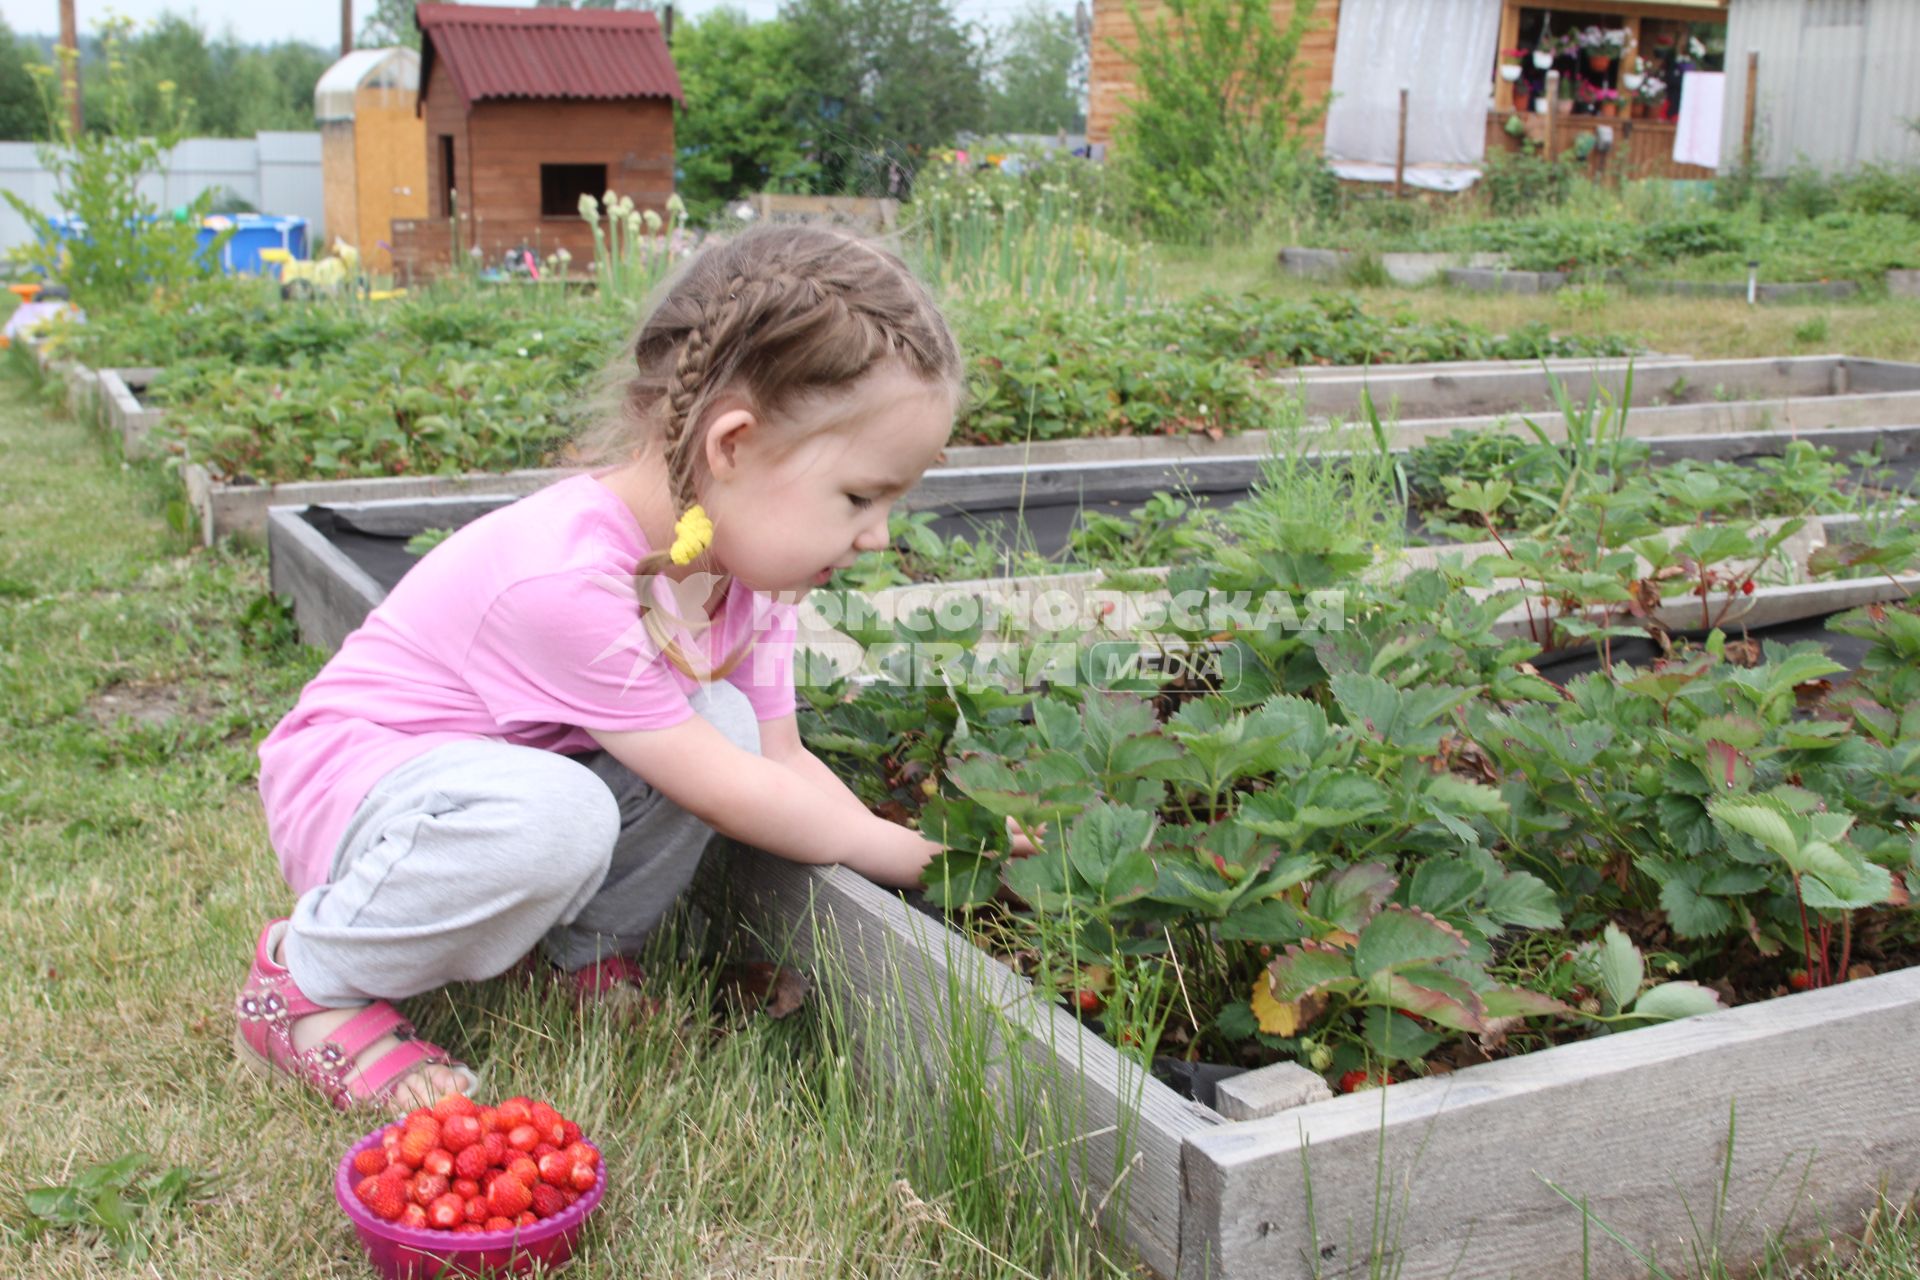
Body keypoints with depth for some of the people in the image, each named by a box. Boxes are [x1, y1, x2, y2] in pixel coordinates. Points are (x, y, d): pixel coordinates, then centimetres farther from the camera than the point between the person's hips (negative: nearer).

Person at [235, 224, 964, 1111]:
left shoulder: (746, 566, -7)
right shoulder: (567, 577, -34)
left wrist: (924, 846, -12)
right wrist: (895, 852, -17)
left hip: (515, 769, 8)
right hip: (349, 778, -8)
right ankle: (309, 983, -12)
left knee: (726, 721, -15)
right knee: (554, 819, -38)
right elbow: (725, 794, -27)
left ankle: (588, 956, 5)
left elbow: (781, 757, -3)